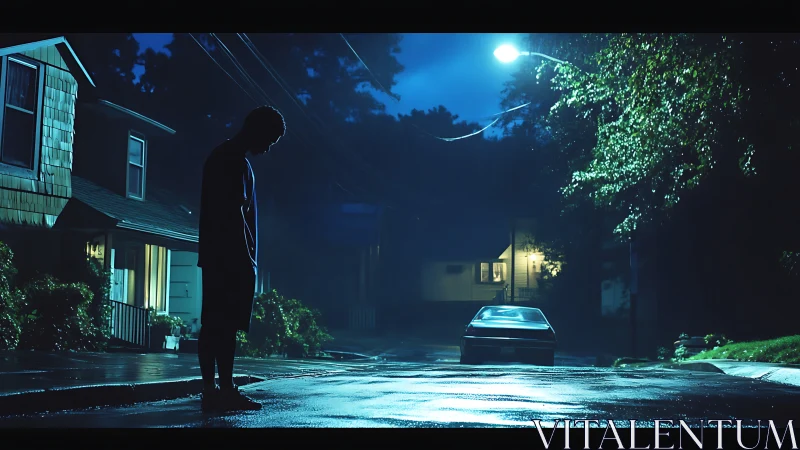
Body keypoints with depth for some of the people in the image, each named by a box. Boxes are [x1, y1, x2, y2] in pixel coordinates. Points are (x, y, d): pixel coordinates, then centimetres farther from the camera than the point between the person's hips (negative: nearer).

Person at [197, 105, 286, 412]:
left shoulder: (224, 158, 20)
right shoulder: (234, 162, -12)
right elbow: (234, 215, -19)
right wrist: (246, 260, -18)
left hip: (218, 256, 10)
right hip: (230, 257, -10)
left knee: (215, 323, 6)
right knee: (225, 324, -9)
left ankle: (212, 391, 7)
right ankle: (225, 390, -8)